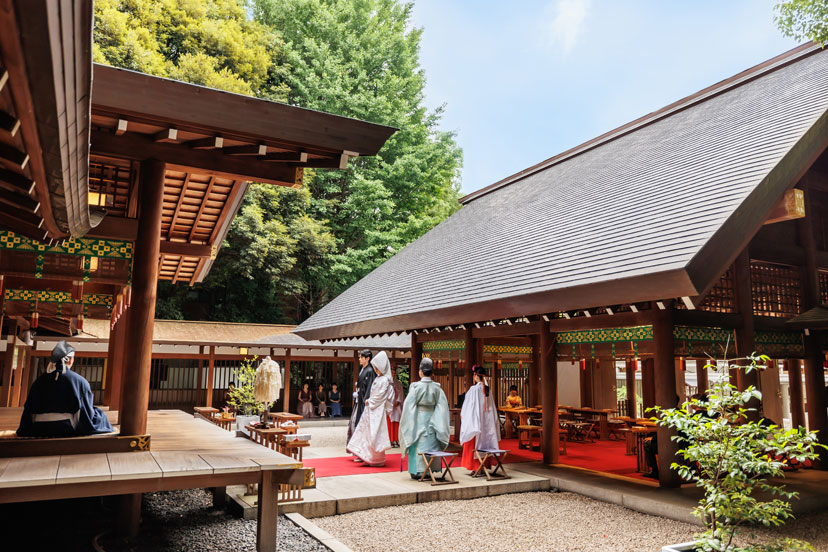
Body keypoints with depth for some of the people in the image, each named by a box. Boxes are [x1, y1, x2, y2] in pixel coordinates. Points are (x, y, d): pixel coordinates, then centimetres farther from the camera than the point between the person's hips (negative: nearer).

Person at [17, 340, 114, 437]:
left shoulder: (39, 381, 1)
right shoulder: (80, 381, -10)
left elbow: (29, 409, 7)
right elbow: (88, 412, -6)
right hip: (68, 430, -5)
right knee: (100, 415, 21)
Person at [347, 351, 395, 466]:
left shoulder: (384, 380, -15)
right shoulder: (378, 378, 12)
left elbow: (379, 397, -17)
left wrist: (369, 401, -7)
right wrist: (368, 401, 6)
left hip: (377, 411, -9)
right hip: (370, 409, 9)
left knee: (375, 434, -5)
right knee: (365, 430, 13)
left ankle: (378, 460, 3)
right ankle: (364, 455, 23)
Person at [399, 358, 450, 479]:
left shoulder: (416, 387, -12)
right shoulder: (437, 387, -2)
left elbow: (408, 405, -10)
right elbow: (442, 406, -1)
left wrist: (407, 422, 0)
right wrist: (435, 420, 4)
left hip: (418, 420, -3)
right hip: (431, 421, 3)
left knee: (418, 445, 4)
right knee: (431, 444, 12)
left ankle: (417, 471, 5)